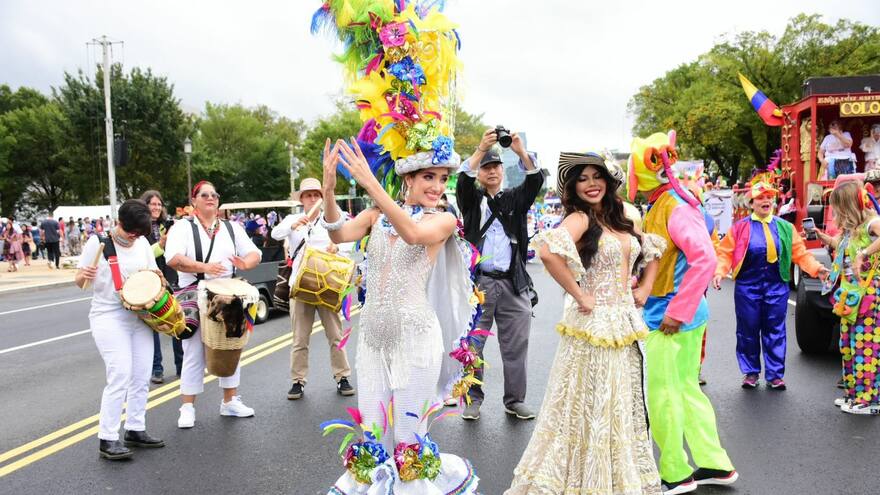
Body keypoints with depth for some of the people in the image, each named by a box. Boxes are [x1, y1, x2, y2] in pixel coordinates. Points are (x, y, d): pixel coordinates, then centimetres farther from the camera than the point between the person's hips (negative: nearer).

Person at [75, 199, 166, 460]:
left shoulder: (142, 243, 7)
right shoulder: (98, 243, -6)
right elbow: (80, 281, -3)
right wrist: (84, 275, -25)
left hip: (139, 316, 6)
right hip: (109, 318, -6)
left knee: (141, 377, 8)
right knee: (120, 376, -14)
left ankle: (135, 430, 21)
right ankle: (107, 439, -6)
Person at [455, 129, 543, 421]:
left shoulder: (515, 199, 14)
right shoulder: (471, 199, 8)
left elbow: (536, 181, -3)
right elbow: (463, 180, -12)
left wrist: (521, 152, -19)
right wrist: (480, 149, -25)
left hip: (513, 284, 2)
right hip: (478, 282, -2)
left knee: (516, 346, 7)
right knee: (473, 345, 3)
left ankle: (515, 400, 19)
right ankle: (473, 399, 15)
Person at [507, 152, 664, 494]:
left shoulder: (621, 220, 11)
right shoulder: (580, 219, -11)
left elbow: (653, 251, 25)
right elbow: (548, 251, -31)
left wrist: (645, 288, 9)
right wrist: (579, 296, -22)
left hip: (625, 324, 7)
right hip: (594, 325, -7)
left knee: (622, 407, 16)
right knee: (591, 408, 1)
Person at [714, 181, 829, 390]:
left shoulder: (785, 228, 8)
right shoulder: (740, 227, 1)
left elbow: (800, 253, 7)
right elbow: (725, 253, -1)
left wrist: (816, 268, -8)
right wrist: (719, 272, -16)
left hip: (776, 286, 2)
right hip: (747, 286, -1)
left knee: (775, 331, 5)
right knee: (748, 331, 5)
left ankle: (774, 374, 15)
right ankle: (751, 372, 20)